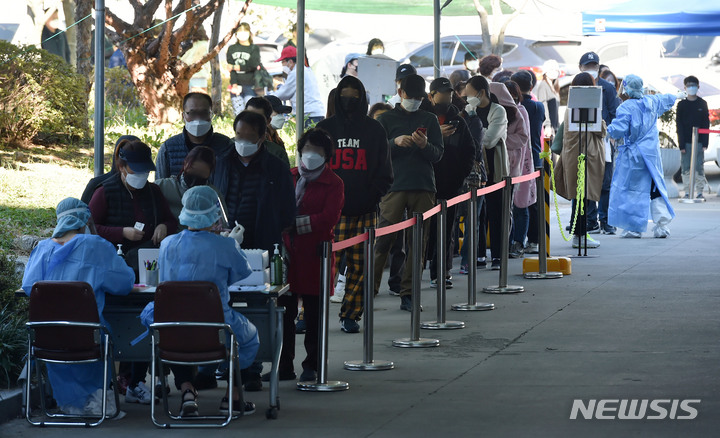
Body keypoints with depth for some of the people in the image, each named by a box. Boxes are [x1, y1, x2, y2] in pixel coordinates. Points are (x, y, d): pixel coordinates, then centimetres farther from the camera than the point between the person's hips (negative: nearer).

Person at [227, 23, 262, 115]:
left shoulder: (254, 48, 6)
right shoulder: (232, 49, 12)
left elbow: (253, 65, -8)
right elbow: (230, 67, 2)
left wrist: (235, 67, -4)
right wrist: (234, 84, -11)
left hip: (250, 85, -2)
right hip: (236, 86, 2)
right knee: (239, 113, -4)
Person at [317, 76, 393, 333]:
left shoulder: (374, 130, 10)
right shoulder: (325, 128, 10)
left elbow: (384, 171, 12)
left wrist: (373, 196, -2)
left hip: (364, 212, 1)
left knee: (359, 266, 0)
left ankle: (351, 314, 8)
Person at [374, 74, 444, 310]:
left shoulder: (429, 120, 15)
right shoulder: (387, 119, 10)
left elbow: (438, 155, 9)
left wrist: (425, 146, -12)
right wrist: (395, 143, -15)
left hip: (423, 187, 2)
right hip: (394, 185, -2)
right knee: (384, 239, -9)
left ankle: (408, 294, 4)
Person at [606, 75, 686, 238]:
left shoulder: (626, 108, -15)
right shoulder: (651, 102, 6)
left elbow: (618, 130, -21)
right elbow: (665, 100, 28)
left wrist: (609, 130, 2)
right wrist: (677, 96, 50)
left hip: (633, 155, -6)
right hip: (653, 154, 6)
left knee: (630, 190, 1)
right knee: (655, 188, 13)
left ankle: (634, 228, 0)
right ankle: (662, 224, 9)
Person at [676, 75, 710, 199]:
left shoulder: (702, 104, 6)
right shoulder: (681, 104, 5)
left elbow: (706, 123, 4)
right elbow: (679, 124, 2)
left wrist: (705, 142, -5)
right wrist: (681, 144, -7)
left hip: (699, 141, 0)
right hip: (686, 142, 0)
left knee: (699, 167, -1)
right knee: (686, 168, 0)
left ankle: (699, 192, 4)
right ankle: (687, 192, 5)